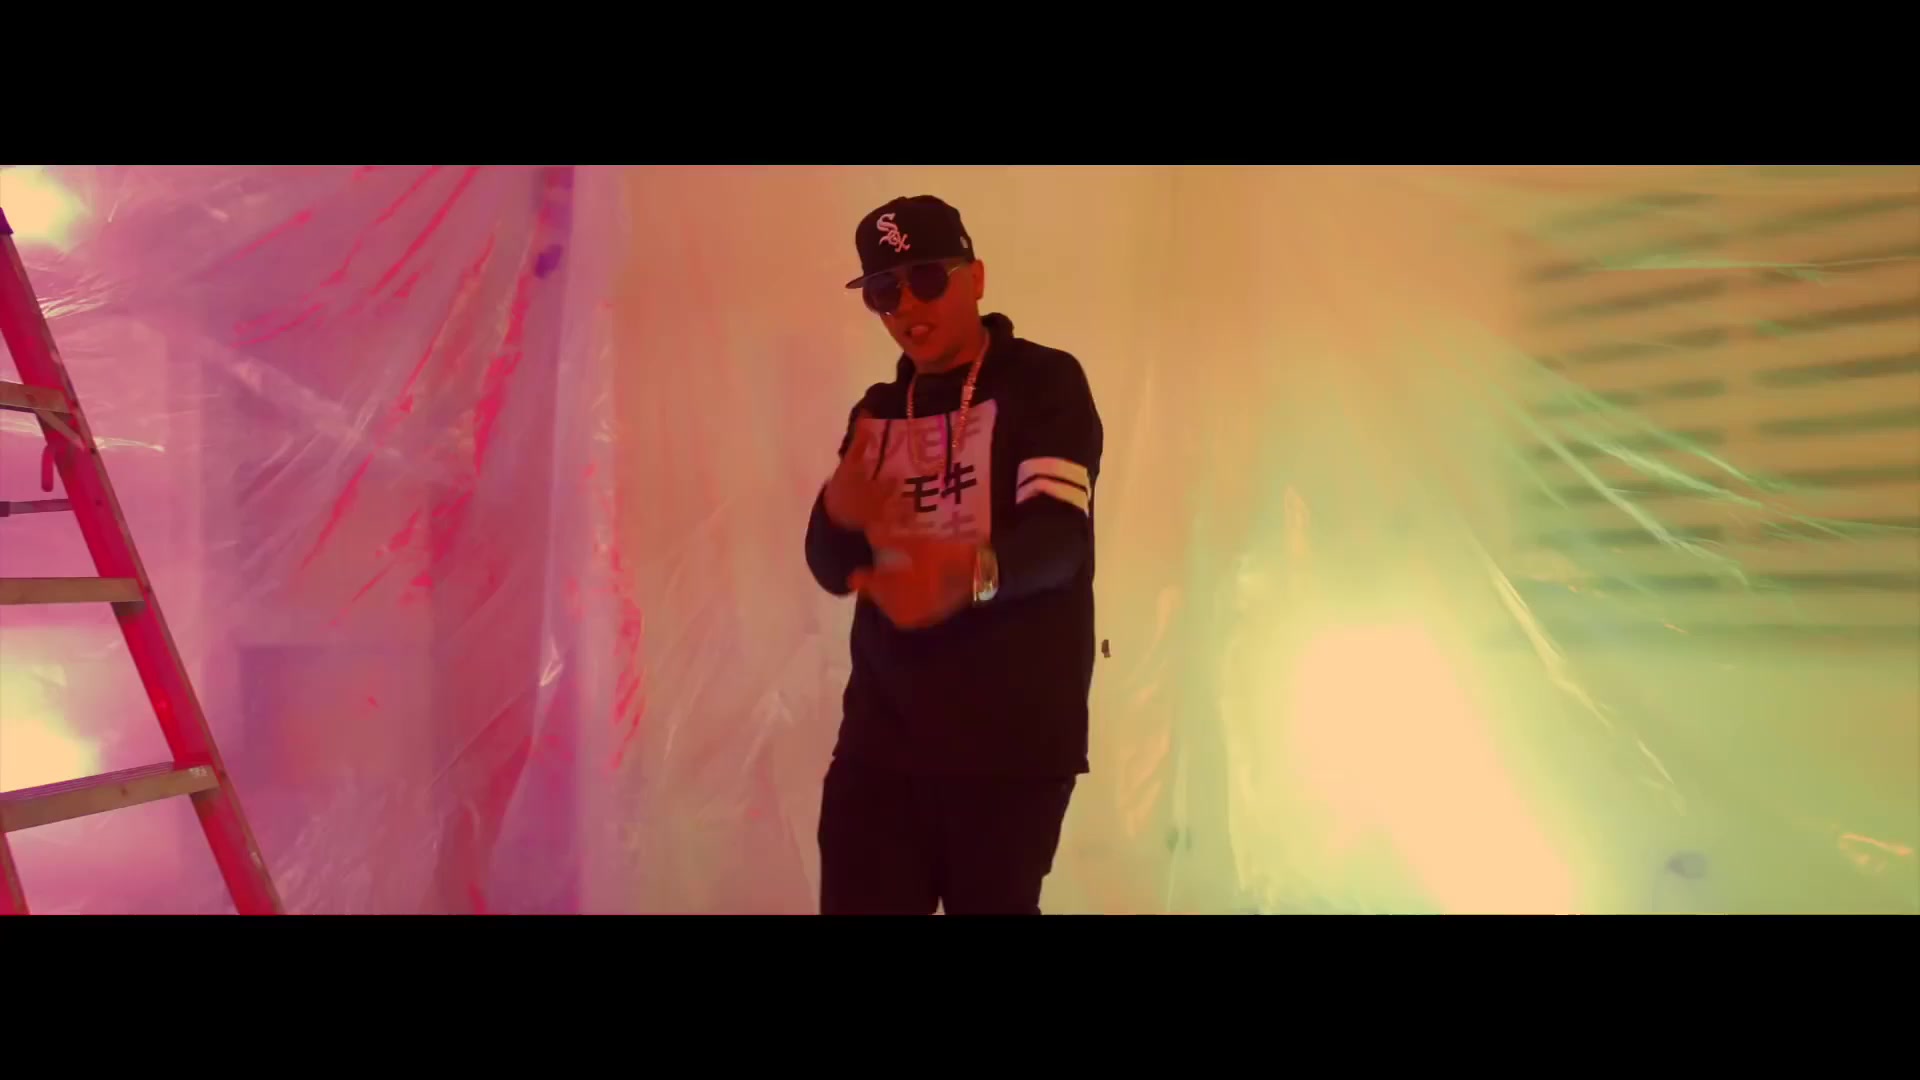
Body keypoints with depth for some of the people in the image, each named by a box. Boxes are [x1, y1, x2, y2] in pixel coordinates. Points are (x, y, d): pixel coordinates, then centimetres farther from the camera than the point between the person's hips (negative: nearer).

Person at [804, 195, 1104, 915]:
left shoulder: (1045, 382, -2)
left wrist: (971, 574, -38)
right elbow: (834, 570, 10)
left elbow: (1060, 535, -16)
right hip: (881, 736, 4)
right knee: (857, 904, -1)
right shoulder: (877, 412, 14)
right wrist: (839, 513, -13)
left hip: (1012, 739, -4)